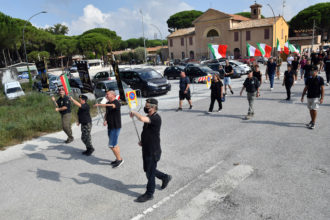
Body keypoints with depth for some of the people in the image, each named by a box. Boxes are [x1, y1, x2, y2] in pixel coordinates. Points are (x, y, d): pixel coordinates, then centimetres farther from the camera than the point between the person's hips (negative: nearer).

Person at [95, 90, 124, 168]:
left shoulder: (116, 102, -16)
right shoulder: (108, 103, 10)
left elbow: (110, 106, -37)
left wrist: (99, 104, -29)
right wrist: (105, 120, 2)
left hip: (116, 127, -9)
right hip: (110, 126, 9)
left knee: (112, 145, -8)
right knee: (114, 144, 17)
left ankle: (119, 159, 9)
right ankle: (118, 159, 30)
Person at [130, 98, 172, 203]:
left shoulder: (156, 118, -23)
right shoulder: (148, 117, 7)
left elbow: (141, 118, -42)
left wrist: (134, 113, -22)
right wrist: (142, 141, 6)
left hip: (153, 152, -9)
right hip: (146, 150, 9)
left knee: (150, 173, 4)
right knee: (148, 170, 21)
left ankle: (149, 194, 22)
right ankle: (165, 177, 41)